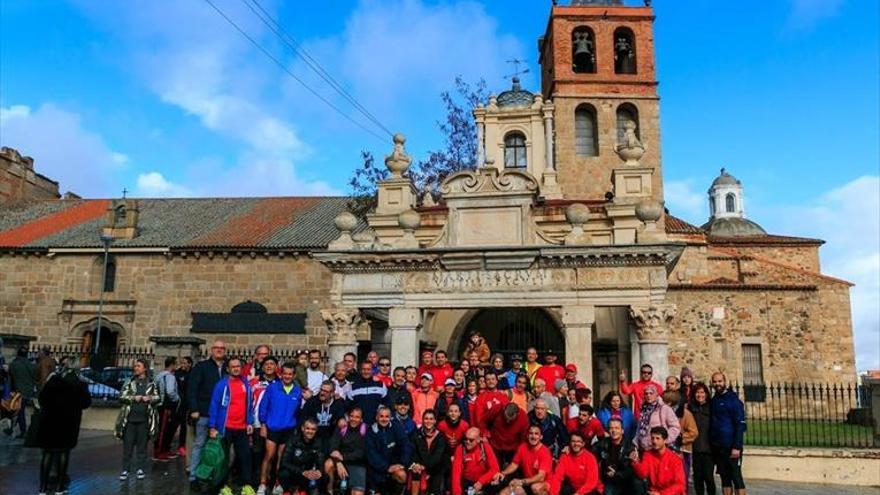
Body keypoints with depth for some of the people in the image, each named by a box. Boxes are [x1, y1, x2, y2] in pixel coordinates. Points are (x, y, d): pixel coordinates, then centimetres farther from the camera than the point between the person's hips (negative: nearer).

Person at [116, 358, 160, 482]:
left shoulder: (151, 383, 6)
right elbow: (121, 396, 1)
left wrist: (150, 398, -11)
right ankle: (125, 469, 10)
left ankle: (141, 469, 14)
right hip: (130, 418, 0)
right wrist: (133, 398, -13)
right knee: (128, 445, 2)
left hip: (144, 419, 0)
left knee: (142, 445, 6)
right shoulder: (129, 382, 7)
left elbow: (157, 398, 8)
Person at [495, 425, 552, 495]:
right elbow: (514, 464, 6)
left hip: (544, 484, -3)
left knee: (536, 488, -38)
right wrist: (503, 473, -14)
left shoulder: (545, 452, -21)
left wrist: (522, 481, -41)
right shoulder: (523, 447, -5)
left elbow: (541, 477, -29)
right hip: (527, 484, 4)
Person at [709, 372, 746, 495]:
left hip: (731, 446, -5)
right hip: (717, 447, 5)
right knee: (724, 477, 10)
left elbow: (740, 425, -11)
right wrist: (711, 444, 2)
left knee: (736, 476, -2)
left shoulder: (733, 400, -6)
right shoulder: (713, 401, 11)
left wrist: (737, 447, -18)